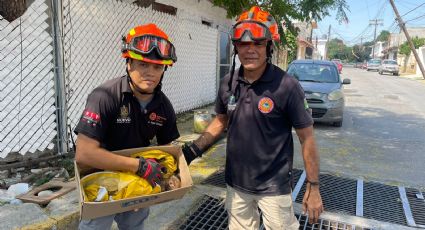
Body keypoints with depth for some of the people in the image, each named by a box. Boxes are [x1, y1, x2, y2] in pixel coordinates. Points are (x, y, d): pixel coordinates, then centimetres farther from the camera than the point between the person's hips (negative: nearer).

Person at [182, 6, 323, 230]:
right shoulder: (228, 83, -4)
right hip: (236, 183, 5)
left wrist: (313, 187, -9)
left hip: (273, 187, -4)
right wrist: (194, 149, 0)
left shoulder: (287, 86, -17)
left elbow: (306, 138, -11)